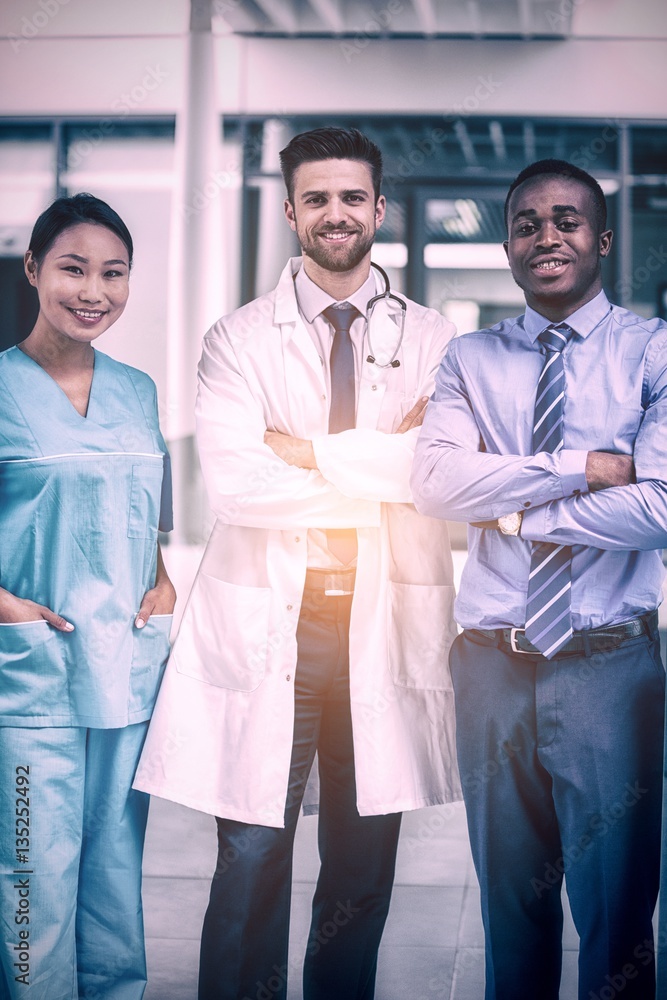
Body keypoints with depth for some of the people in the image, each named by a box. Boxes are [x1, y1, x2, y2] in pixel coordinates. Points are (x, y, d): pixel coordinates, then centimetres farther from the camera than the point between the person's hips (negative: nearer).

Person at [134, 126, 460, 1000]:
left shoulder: (431, 340, 9)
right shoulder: (238, 339, 5)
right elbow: (232, 483, -12)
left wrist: (312, 451, -10)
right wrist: (384, 473, -9)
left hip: (386, 624, 2)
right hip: (266, 624, -1)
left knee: (362, 875, 10)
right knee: (251, 868, -1)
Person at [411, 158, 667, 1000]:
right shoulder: (470, 360, 7)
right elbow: (434, 484, -9)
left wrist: (510, 511, -10)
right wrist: (581, 468, -16)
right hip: (493, 664, 3)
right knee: (511, 904, 16)